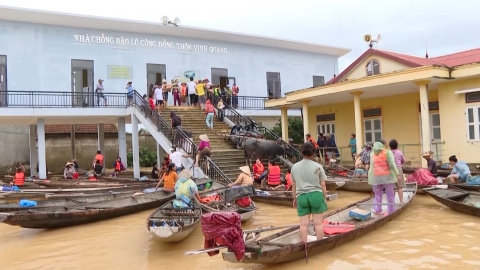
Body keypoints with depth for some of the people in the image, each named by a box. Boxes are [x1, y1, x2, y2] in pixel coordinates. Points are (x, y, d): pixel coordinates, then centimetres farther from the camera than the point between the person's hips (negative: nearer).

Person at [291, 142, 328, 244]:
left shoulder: (295, 166, 6)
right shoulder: (317, 166, 0)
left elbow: (293, 185, 10)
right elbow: (323, 185, 2)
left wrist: (295, 198, 19)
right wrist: (325, 198, 12)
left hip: (302, 196, 2)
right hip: (316, 194, -2)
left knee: (303, 223, 5)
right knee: (318, 222, 5)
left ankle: (304, 246, 9)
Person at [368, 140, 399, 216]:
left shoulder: (372, 154, 8)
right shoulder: (387, 152, -6)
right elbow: (391, 164, -14)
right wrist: (397, 174, -10)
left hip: (375, 178, 4)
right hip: (387, 177, -4)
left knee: (377, 196, 11)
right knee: (390, 195, 6)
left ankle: (377, 211, 6)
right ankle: (391, 212, 9)